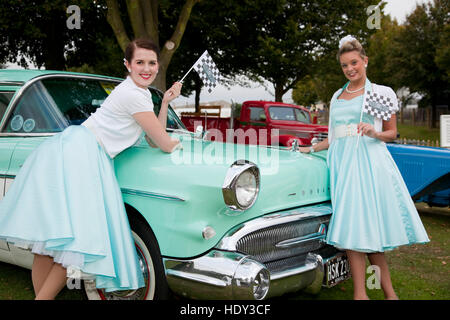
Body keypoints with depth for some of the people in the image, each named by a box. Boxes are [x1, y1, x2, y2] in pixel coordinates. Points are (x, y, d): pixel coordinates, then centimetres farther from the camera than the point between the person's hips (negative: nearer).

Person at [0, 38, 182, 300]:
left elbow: (153, 141, 21)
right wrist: (179, 143, 14)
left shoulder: (141, 92, 19)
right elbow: (165, 144, -9)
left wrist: (165, 102, 15)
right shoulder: (132, 94, -10)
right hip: (78, 153, -9)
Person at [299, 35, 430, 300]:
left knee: (369, 222, -10)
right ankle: (360, 293, -5)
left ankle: (388, 291, 2)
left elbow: (392, 133, 8)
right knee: (351, 226, -6)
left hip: (370, 159, -3)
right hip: (342, 160, 4)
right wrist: (310, 149, 20)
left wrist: (374, 133, -11)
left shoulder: (382, 93, 8)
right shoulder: (337, 96, 20)